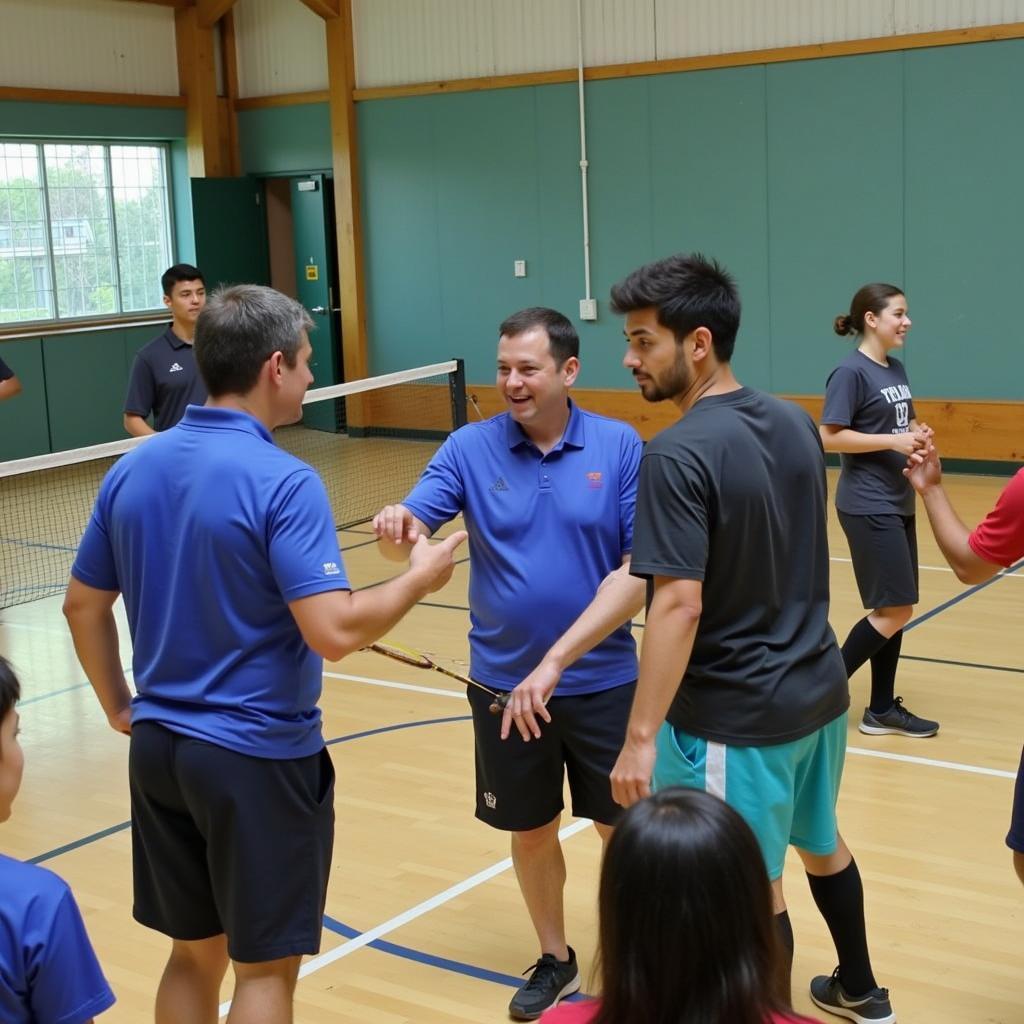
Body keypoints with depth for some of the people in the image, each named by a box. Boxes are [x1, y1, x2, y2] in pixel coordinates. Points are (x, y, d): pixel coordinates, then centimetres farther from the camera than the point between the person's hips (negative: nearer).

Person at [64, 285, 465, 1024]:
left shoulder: (132, 469, 3)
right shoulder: (282, 482, -19)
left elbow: (83, 606, 11)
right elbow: (335, 632, -25)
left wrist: (121, 708, 22)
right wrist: (418, 579, -9)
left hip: (158, 748, 7)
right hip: (258, 756, -7)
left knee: (194, 953, 20)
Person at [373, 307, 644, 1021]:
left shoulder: (620, 447, -8)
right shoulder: (470, 449, -4)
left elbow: (642, 571, -12)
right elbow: (414, 526, -12)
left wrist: (557, 660, -19)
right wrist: (397, 528, -39)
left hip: (603, 682, -1)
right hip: (503, 684, 2)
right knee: (530, 831, 15)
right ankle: (554, 959, 36)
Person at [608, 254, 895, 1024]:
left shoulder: (679, 455, -22)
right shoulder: (796, 424, 2)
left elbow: (679, 605, -26)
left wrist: (641, 736, -21)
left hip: (735, 715, -9)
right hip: (818, 688, 9)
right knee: (822, 845, 27)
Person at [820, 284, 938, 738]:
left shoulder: (896, 369, 11)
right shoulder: (852, 371, -14)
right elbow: (830, 438, -19)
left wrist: (917, 434, 2)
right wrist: (893, 441, -20)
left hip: (898, 503, 9)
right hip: (868, 506, -9)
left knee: (894, 608, 11)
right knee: (894, 609, -8)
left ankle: (882, 709, 19)